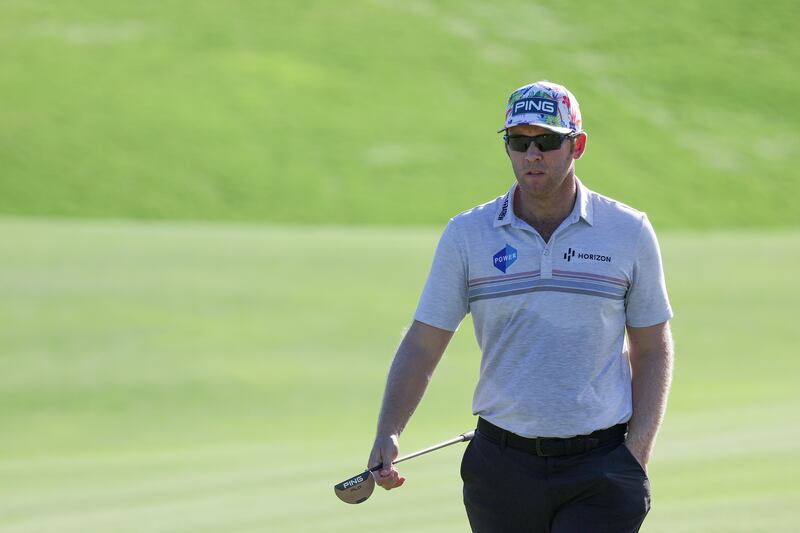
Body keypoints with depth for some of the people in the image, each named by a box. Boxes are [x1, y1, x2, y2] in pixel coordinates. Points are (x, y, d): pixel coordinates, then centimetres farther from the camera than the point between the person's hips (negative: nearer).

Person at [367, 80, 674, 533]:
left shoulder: (629, 232, 2)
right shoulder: (466, 234, 2)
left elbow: (652, 349, 7)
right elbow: (423, 344, 2)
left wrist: (636, 458, -3)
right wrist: (388, 433, -12)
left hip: (600, 468, -2)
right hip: (502, 469, 2)